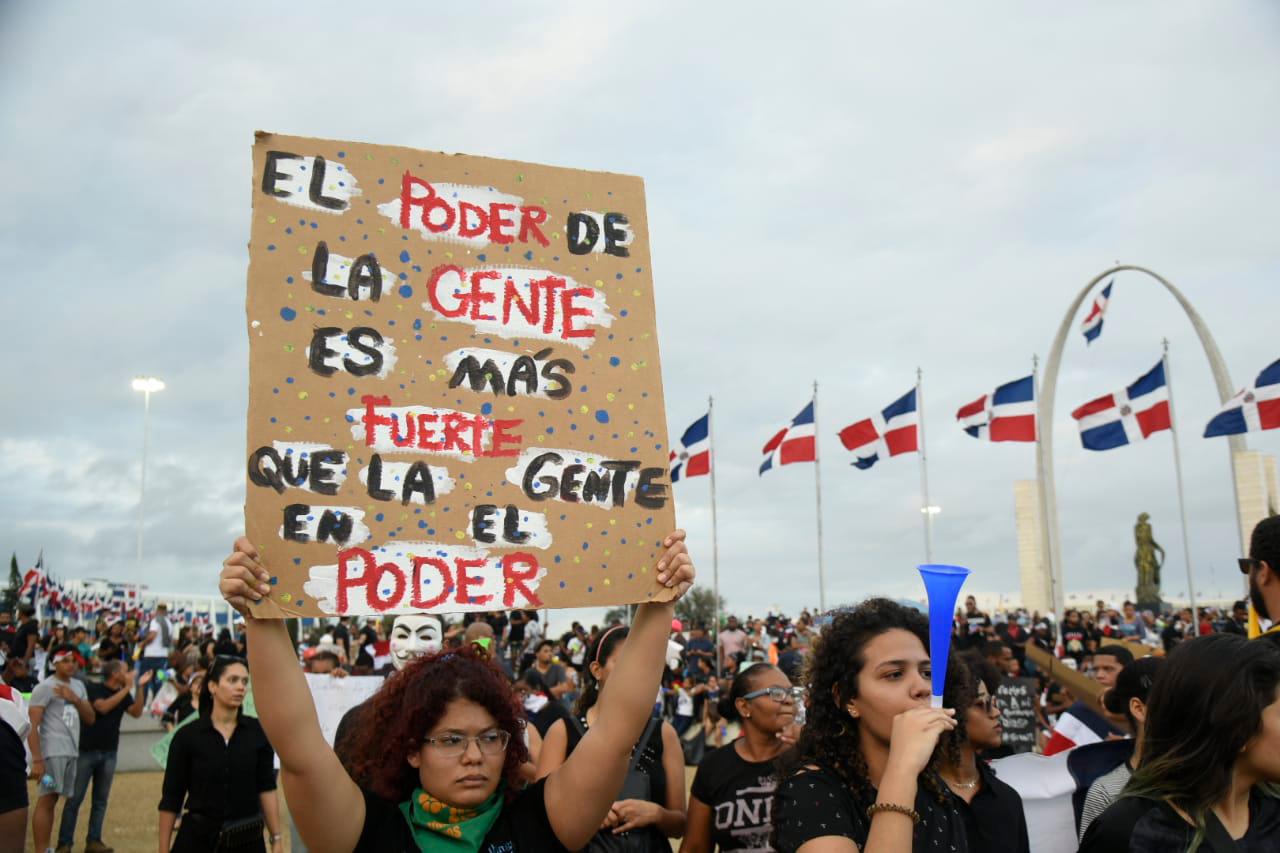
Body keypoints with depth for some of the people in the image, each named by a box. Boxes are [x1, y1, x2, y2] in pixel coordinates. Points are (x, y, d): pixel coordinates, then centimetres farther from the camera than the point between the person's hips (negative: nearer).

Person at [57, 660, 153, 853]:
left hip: (109, 753, 5)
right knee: (74, 798, -2)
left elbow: (136, 712, -4)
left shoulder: (123, 694, 8)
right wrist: (127, 688, -24)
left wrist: (141, 687, -12)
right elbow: (102, 707, -24)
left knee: (101, 800, 7)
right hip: (86, 750, -5)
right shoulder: (93, 688, -7)